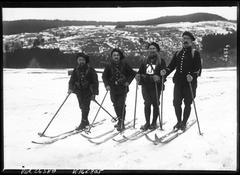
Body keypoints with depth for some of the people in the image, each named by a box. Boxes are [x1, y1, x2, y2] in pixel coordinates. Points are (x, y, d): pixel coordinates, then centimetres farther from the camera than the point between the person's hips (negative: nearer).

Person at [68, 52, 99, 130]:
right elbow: (72, 80, 8)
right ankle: (86, 121, 24)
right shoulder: (76, 70, 6)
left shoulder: (90, 70, -7)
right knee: (82, 106, 10)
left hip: (88, 91, -5)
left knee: (85, 107, -10)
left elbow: (95, 82, -5)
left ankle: (83, 123, -6)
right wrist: (70, 88, -9)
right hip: (79, 91, 5)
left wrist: (94, 93, -8)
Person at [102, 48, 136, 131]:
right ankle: (120, 120, 29)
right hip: (113, 89, 3)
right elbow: (104, 76, 1)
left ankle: (121, 123, -8)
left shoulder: (124, 65, -1)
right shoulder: (109, 66, 2)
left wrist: (128, 81, -5)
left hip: (123, 88, -3)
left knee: (121, 105, -12)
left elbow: (132, 73, 6)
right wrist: (107, 85, -14)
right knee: (116, 106, 10)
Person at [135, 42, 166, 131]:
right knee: (147, 104, 3)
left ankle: (154, 123, 12)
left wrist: (159, 78, -26)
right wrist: (138, 76, -2)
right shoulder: (145, 61, 16)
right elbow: (140, 71, 20)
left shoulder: (161, 61, 2)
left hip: (156, 86, -4)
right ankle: (147, 123, 9)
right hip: (145, 85, 4)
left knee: (155, 104, 2)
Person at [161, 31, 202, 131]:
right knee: (176, 103, 3)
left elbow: (198, 68, -6)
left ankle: (184, 123, 14)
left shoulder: (195, 53, 3)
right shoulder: (178, 53, 17)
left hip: (190, 82, -4)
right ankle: (179, 122, 20)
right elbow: (171, 66, 14)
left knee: (187, 104, 2)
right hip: (178, 82, 4)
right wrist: (165, 72, -6)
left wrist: (193, 76, -24)